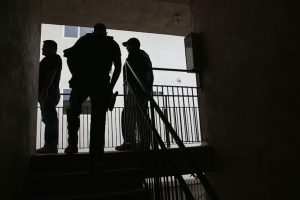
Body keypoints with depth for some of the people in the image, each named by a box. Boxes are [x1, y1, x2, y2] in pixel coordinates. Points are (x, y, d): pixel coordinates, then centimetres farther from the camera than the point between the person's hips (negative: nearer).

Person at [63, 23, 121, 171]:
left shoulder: (84, 39, 17)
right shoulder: (113, 44, 18)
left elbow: (70, 57, 4)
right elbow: (118, 67, 6)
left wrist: (76, 76, 9)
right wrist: (110, 87, 8)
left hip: (81, 81, 0)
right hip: (102, 84, 0)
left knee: (73, 112, 20)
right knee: (98, 119, 2)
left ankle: (72, 145, 10)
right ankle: (96, 158, -1)